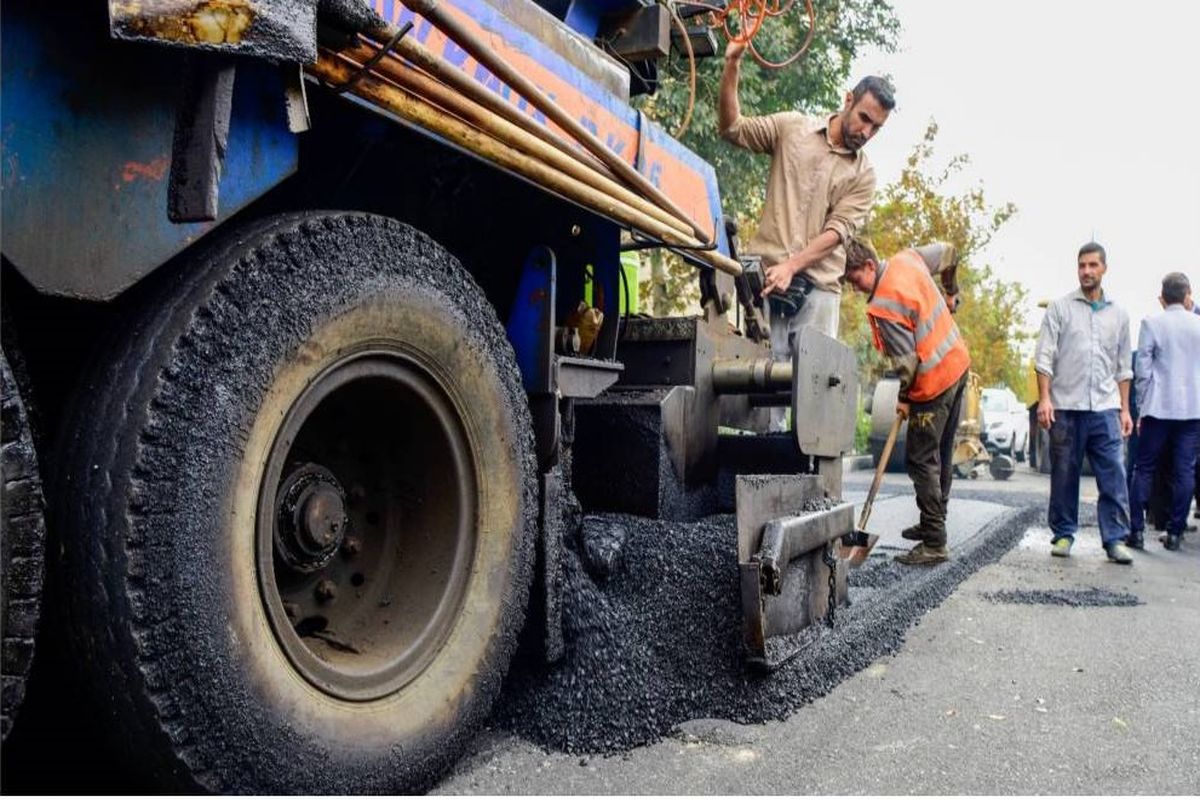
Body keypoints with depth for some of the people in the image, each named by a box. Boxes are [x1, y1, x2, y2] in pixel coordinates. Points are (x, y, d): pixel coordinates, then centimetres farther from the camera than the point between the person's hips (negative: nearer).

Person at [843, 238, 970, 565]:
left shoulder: (884, 305, -24)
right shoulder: (907, 258, 1)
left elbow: (907, 359, -19)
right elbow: (948, 253, 20)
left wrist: (904, 399, -4)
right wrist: (950, 292, 31)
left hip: (934, 381, -10)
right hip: (958, 363, 10)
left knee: (921, 461, -5)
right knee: (942, 454, 17)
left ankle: (934, 544, -2)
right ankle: (934, 524, 30)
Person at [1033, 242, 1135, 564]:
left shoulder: (1118, 314, 15)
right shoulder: (1060, 308, 5)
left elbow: (1123, 367, 18)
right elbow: (1044, 358, 0)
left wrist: (1125, 408, 12)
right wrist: (1044, 398, -10)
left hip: (1105, 408, 2)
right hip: (1066, 406, -2)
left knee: (1113, 475, -3)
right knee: (1064, 476, 4)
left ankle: (1115, 539, 3)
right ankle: (1063, 534, 14)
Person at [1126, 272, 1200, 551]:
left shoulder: (1152, 323, -3)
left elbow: (1142, 369, -4)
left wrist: (1142, 407, 3)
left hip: (1159, 408, -2)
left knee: (1144, 468, 4)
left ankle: (1136, 531, 1)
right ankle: (1174, 533, 8)